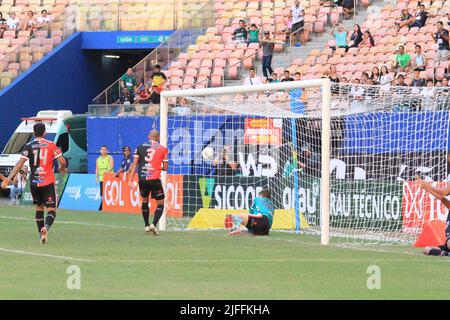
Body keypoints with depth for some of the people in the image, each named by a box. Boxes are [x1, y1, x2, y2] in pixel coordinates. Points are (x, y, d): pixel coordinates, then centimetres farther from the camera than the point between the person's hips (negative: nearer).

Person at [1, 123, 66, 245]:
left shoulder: (29, 147, -1)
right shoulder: (51, 145, -2)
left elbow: (20, 164, -10)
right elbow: (62, 162, -5)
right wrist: (62, 169, 19)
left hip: (34, 183, 2)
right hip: (48, 182, -2)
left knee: (39, 207, 21)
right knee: (51, 209, -1)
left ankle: (41, 234, 20)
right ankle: (46, 227, -31)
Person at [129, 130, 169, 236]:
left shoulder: (140, 147, 7)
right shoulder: (163, 149, 2)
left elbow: (134, 164, 2)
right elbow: (165, 168, 4)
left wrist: (131, 179, 2)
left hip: (142, 179, 3)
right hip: (155, 179, -3)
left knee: (144, 201, 23)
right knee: (160, 203, 4)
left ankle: (147, 225, 28)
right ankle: (154, 224, -17)